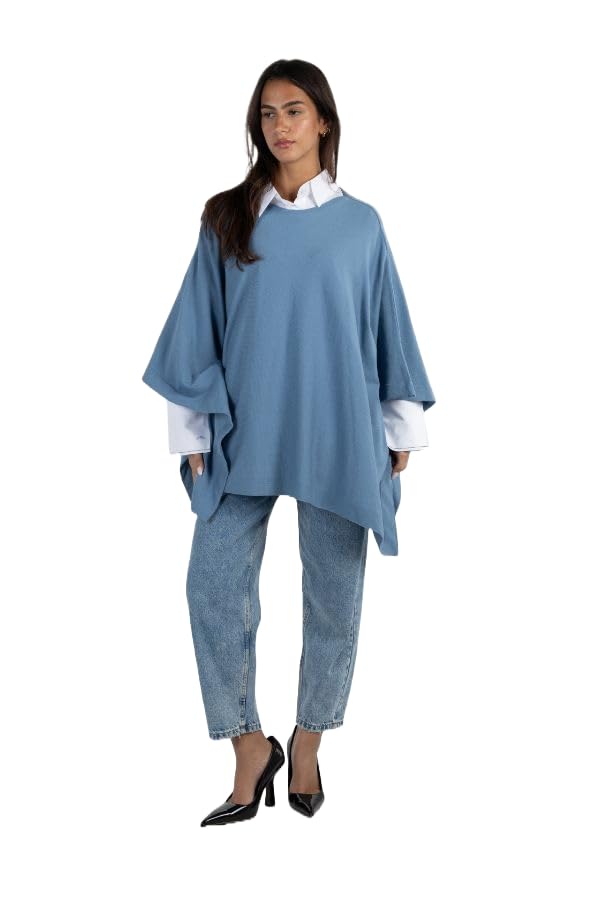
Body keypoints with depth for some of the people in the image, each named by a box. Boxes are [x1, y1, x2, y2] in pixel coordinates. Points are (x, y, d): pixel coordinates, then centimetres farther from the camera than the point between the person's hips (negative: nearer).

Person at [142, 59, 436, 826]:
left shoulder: (360, 224, 5)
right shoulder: (227, 219, 4)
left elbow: (387, 328, 8)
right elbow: (200, 329, 4)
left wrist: (403, 428, 6)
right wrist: (192, 431, 0)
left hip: (337, 436, 0)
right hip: (244, 434, 0)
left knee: (334, 595, 6)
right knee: (214, 586, -7)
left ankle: (307, 744, 25)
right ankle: (250, 750, 9)